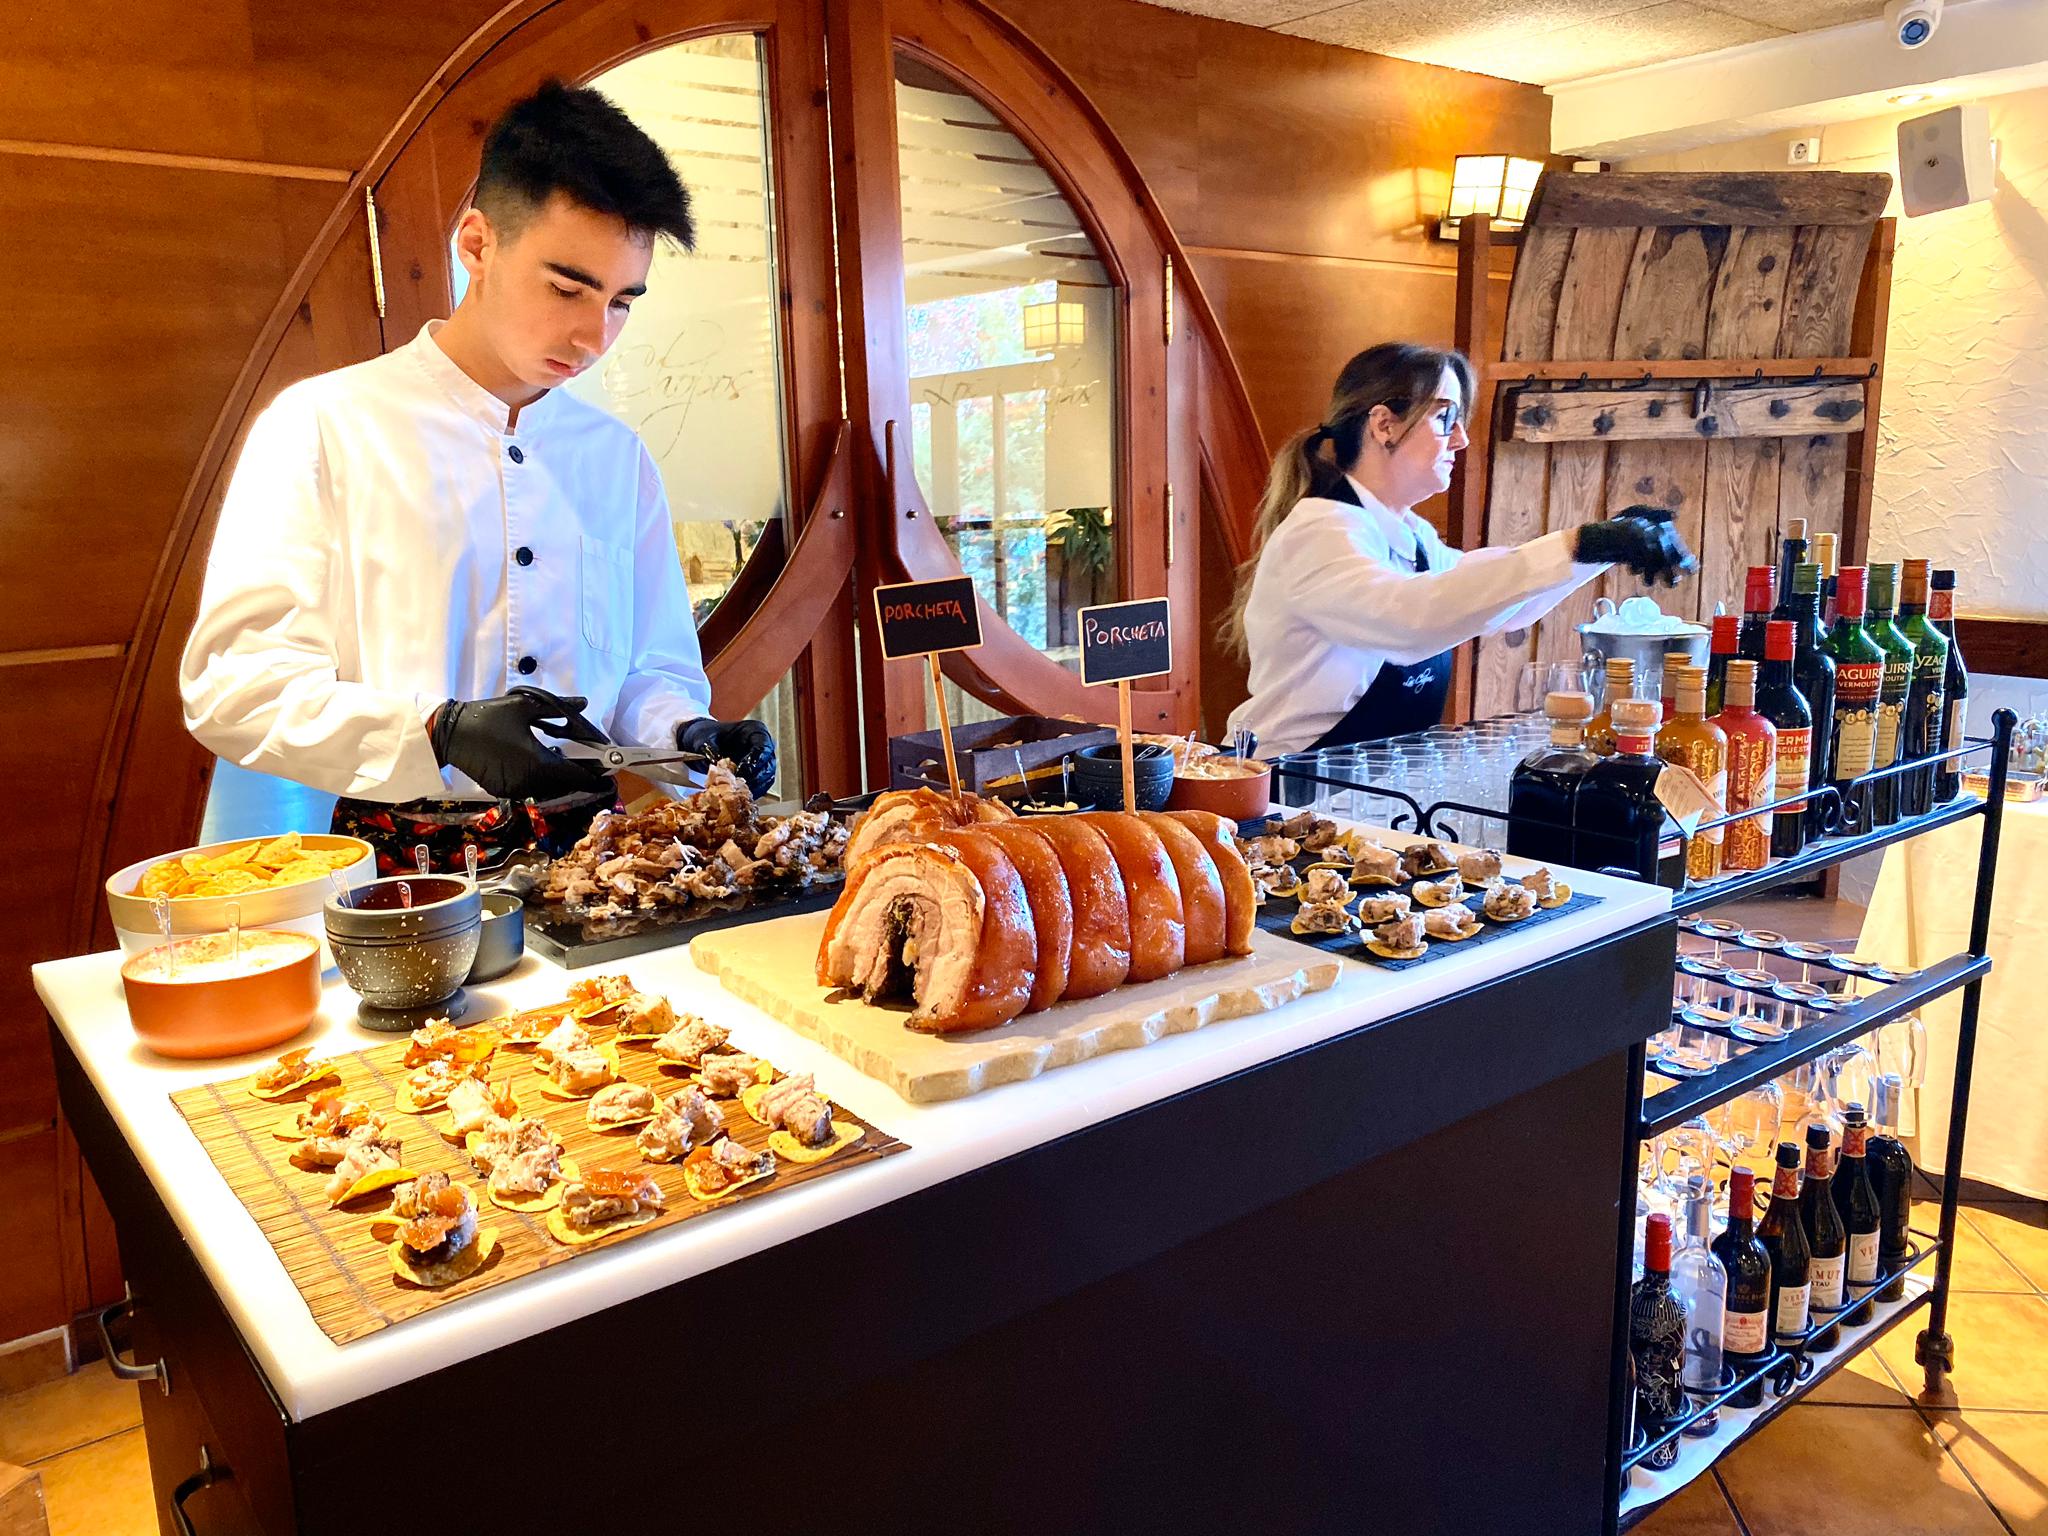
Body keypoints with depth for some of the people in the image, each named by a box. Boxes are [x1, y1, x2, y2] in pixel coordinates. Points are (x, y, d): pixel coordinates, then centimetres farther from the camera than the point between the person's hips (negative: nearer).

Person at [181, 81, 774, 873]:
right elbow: (229, 682, -5)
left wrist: (688, 735, -5)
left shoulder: (620, 457, 14)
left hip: (592, 860, 4)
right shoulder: (325, 427, 0)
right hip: (404, 868, -3)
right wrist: (441, 733, -20)